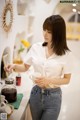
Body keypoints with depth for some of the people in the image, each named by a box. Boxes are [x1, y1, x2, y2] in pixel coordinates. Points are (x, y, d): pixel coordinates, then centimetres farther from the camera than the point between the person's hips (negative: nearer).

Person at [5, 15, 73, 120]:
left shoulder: (65, 54, -12)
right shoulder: (35, 47, -4)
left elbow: (67, 79, -6)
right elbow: (25, 67, 7)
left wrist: (48, 80, -21)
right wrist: (14, 66, -14)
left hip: (53, 96, -3)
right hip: (36, 93, 3)